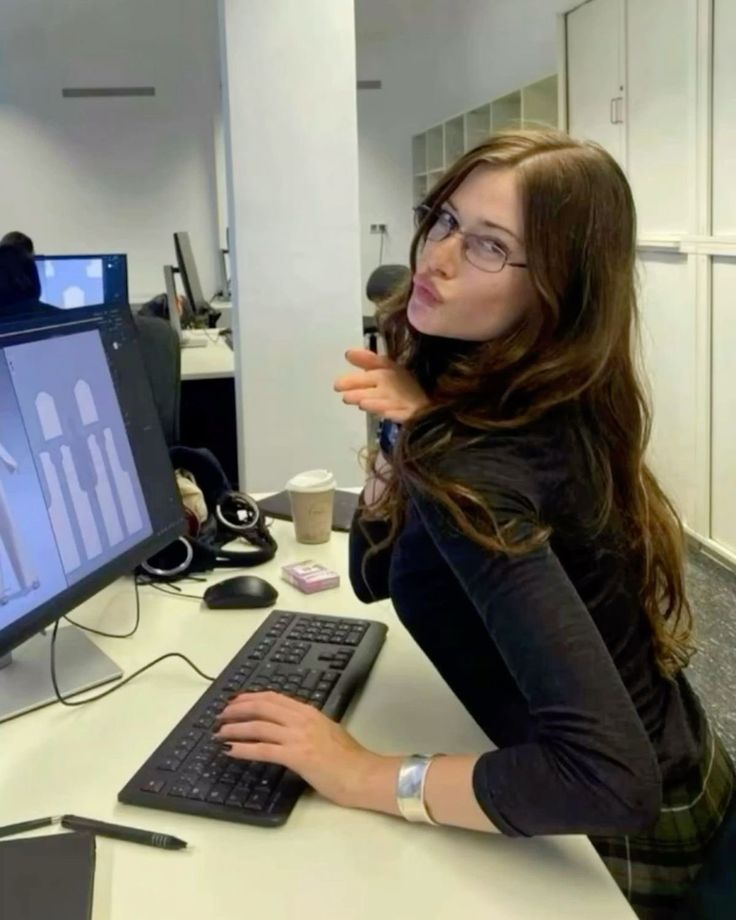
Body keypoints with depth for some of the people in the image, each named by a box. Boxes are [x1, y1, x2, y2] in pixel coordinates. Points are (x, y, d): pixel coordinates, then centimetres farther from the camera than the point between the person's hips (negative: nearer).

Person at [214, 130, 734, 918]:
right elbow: (373, 575, 3)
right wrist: (409, 429, -13)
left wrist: (368, 778, -30)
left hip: (620, 835, -7)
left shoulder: (472, 464, -32)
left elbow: (610, 776, -40)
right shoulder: (548, 408, -4)